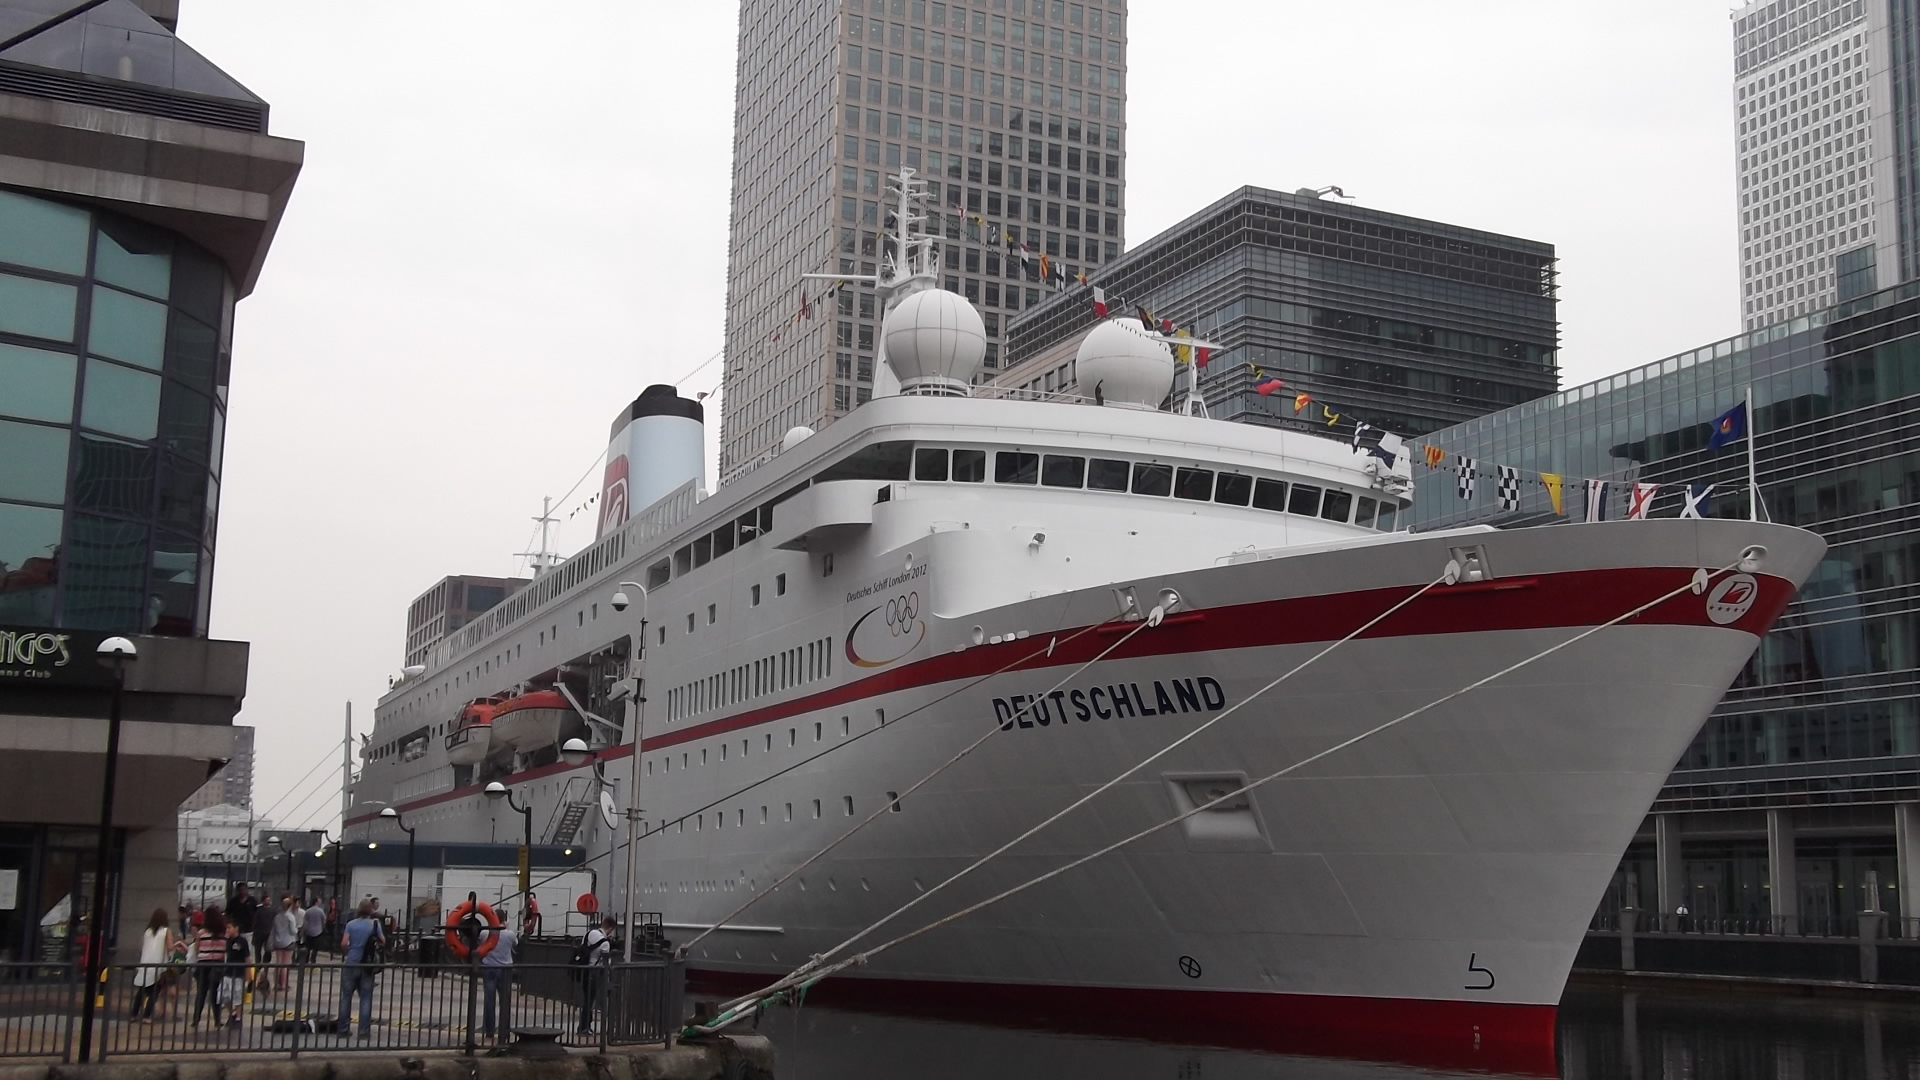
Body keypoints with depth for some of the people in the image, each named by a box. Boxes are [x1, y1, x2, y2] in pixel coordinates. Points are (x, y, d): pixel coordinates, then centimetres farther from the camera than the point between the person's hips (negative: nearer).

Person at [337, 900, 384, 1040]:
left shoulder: (351, 924, -1)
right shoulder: (375, 925, -2)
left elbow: (344, 943, -7)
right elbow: (382, 941, 2)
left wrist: (345, 954, 11)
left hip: (351, 963, 1)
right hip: (367, 965, -1)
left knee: (346, 997, 9)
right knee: (366, 998, 4)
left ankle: (343, 1029, 9)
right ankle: (364, 1031, 1)